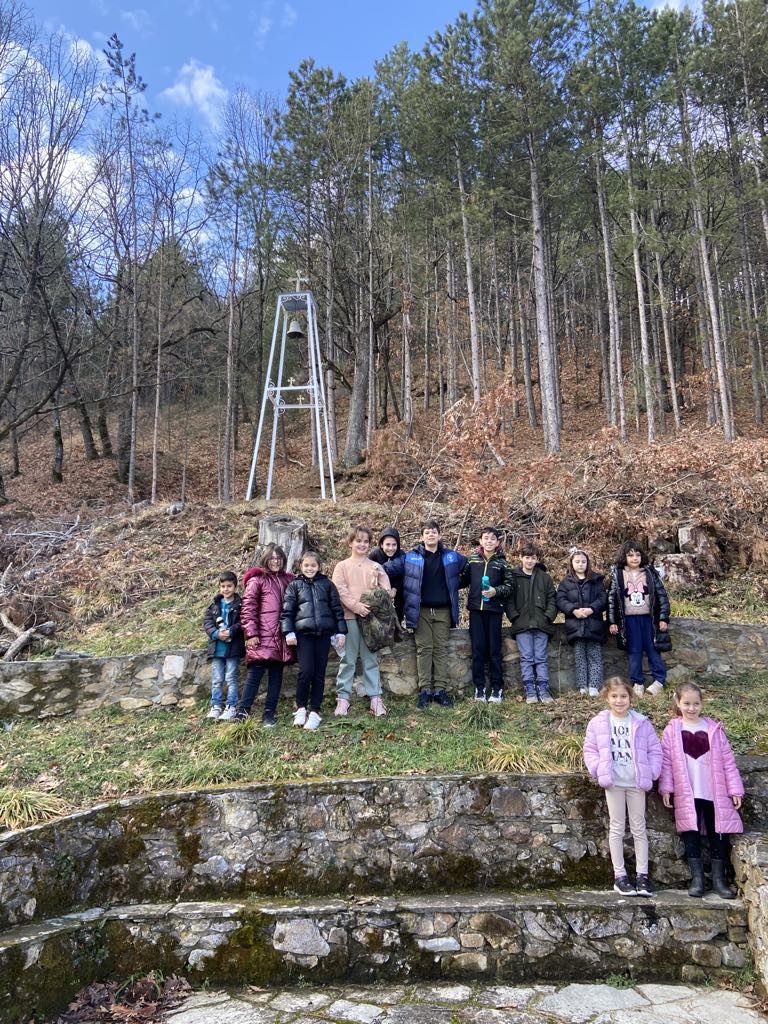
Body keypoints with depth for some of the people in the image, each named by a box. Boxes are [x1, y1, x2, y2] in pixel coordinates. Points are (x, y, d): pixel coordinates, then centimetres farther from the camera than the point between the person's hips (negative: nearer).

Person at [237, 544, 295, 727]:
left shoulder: (289, 580, 15)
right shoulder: (257, 580, 2)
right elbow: (248, 607, -3)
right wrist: (251, 633, -11)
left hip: (281, 637, 5)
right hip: (262, 636, -5)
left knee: (276, 675, 6)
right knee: (255, 672, -9)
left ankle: (269, 714, 12)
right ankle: (243, 711, -3)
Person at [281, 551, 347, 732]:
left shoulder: (327, 584, 10)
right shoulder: (294, 585, 8)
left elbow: (337, 608, 11)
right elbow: (287, 610, 3)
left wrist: (341, 632, 7)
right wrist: (288, 632, -5)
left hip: (323, 634, 2)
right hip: (303, 634, -1)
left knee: (319, 673, 4)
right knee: (306, 672, -11)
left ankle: (315, 712, 13)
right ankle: (301, 708, 9)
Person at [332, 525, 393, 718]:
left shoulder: (376, 567, 13)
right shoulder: (342, 566, 7)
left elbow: (386, 590, 5)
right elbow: (340, 590, -5)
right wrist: (356, 606, -17)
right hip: (349, 617, -2)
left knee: (371, 659, 4)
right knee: (348, 659, 2)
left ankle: (375, 698, 7)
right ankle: (343, 697, 8)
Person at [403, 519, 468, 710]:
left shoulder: (451, 557, 6)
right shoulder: (411, 557, 1)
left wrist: (455, 585, 10)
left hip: (443, 611, 2)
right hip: (421, 611, -1)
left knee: (441, 650, 4)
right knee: (424, 650, 1)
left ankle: (440, 690, 8)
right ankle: (425, 691, 5)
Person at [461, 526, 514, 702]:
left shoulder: (502, 563, 4)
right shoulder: (471, 559, 7)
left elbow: (509, 586, 2)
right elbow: (464, 580, 13)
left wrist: (495, 591, -15)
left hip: (494, 610, -1)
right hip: (475, 609, 1)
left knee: (494, 650, 2)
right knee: (477, 649, 3)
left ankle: (497, 688, 9)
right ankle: (479, 687, 11)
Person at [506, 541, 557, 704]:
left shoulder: (545, 577, 10)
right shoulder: (513, 576, 4)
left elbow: (552, 599, 9)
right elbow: (509, 599, 1)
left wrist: (548, 616, -4)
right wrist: (514, 617, -9)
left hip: (541, 624, 1)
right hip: (522, 624, -1)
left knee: (541, 658, 3)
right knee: (526, 658, -1)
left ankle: (543, 690, 5)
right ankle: (530, 691, 1)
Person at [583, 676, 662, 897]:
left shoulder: (641, 723, 0)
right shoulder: (598, 723, -1)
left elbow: (654, 749, 4)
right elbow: (590, 750, 2)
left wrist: (651, 771, -7)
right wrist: (598, 769, -10)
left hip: (636, 783, 1)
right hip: (614, 783, -1)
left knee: (639, 828, 9)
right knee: (617, 827, 7)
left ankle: (642, 875, 17)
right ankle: (619, 875, 15)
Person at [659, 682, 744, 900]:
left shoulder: (714, 728, 2)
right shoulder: (672, 730, -1)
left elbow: (727, 760, 2)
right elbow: (666, 760, -1)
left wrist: (735, 789, -1)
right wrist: (666, 788, -7)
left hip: (714, 792, 1)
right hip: (687, 794, -1)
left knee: (717, 834, 7)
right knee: (691, 835, 2)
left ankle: (719, 879, 17)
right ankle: (697, 878, 11)